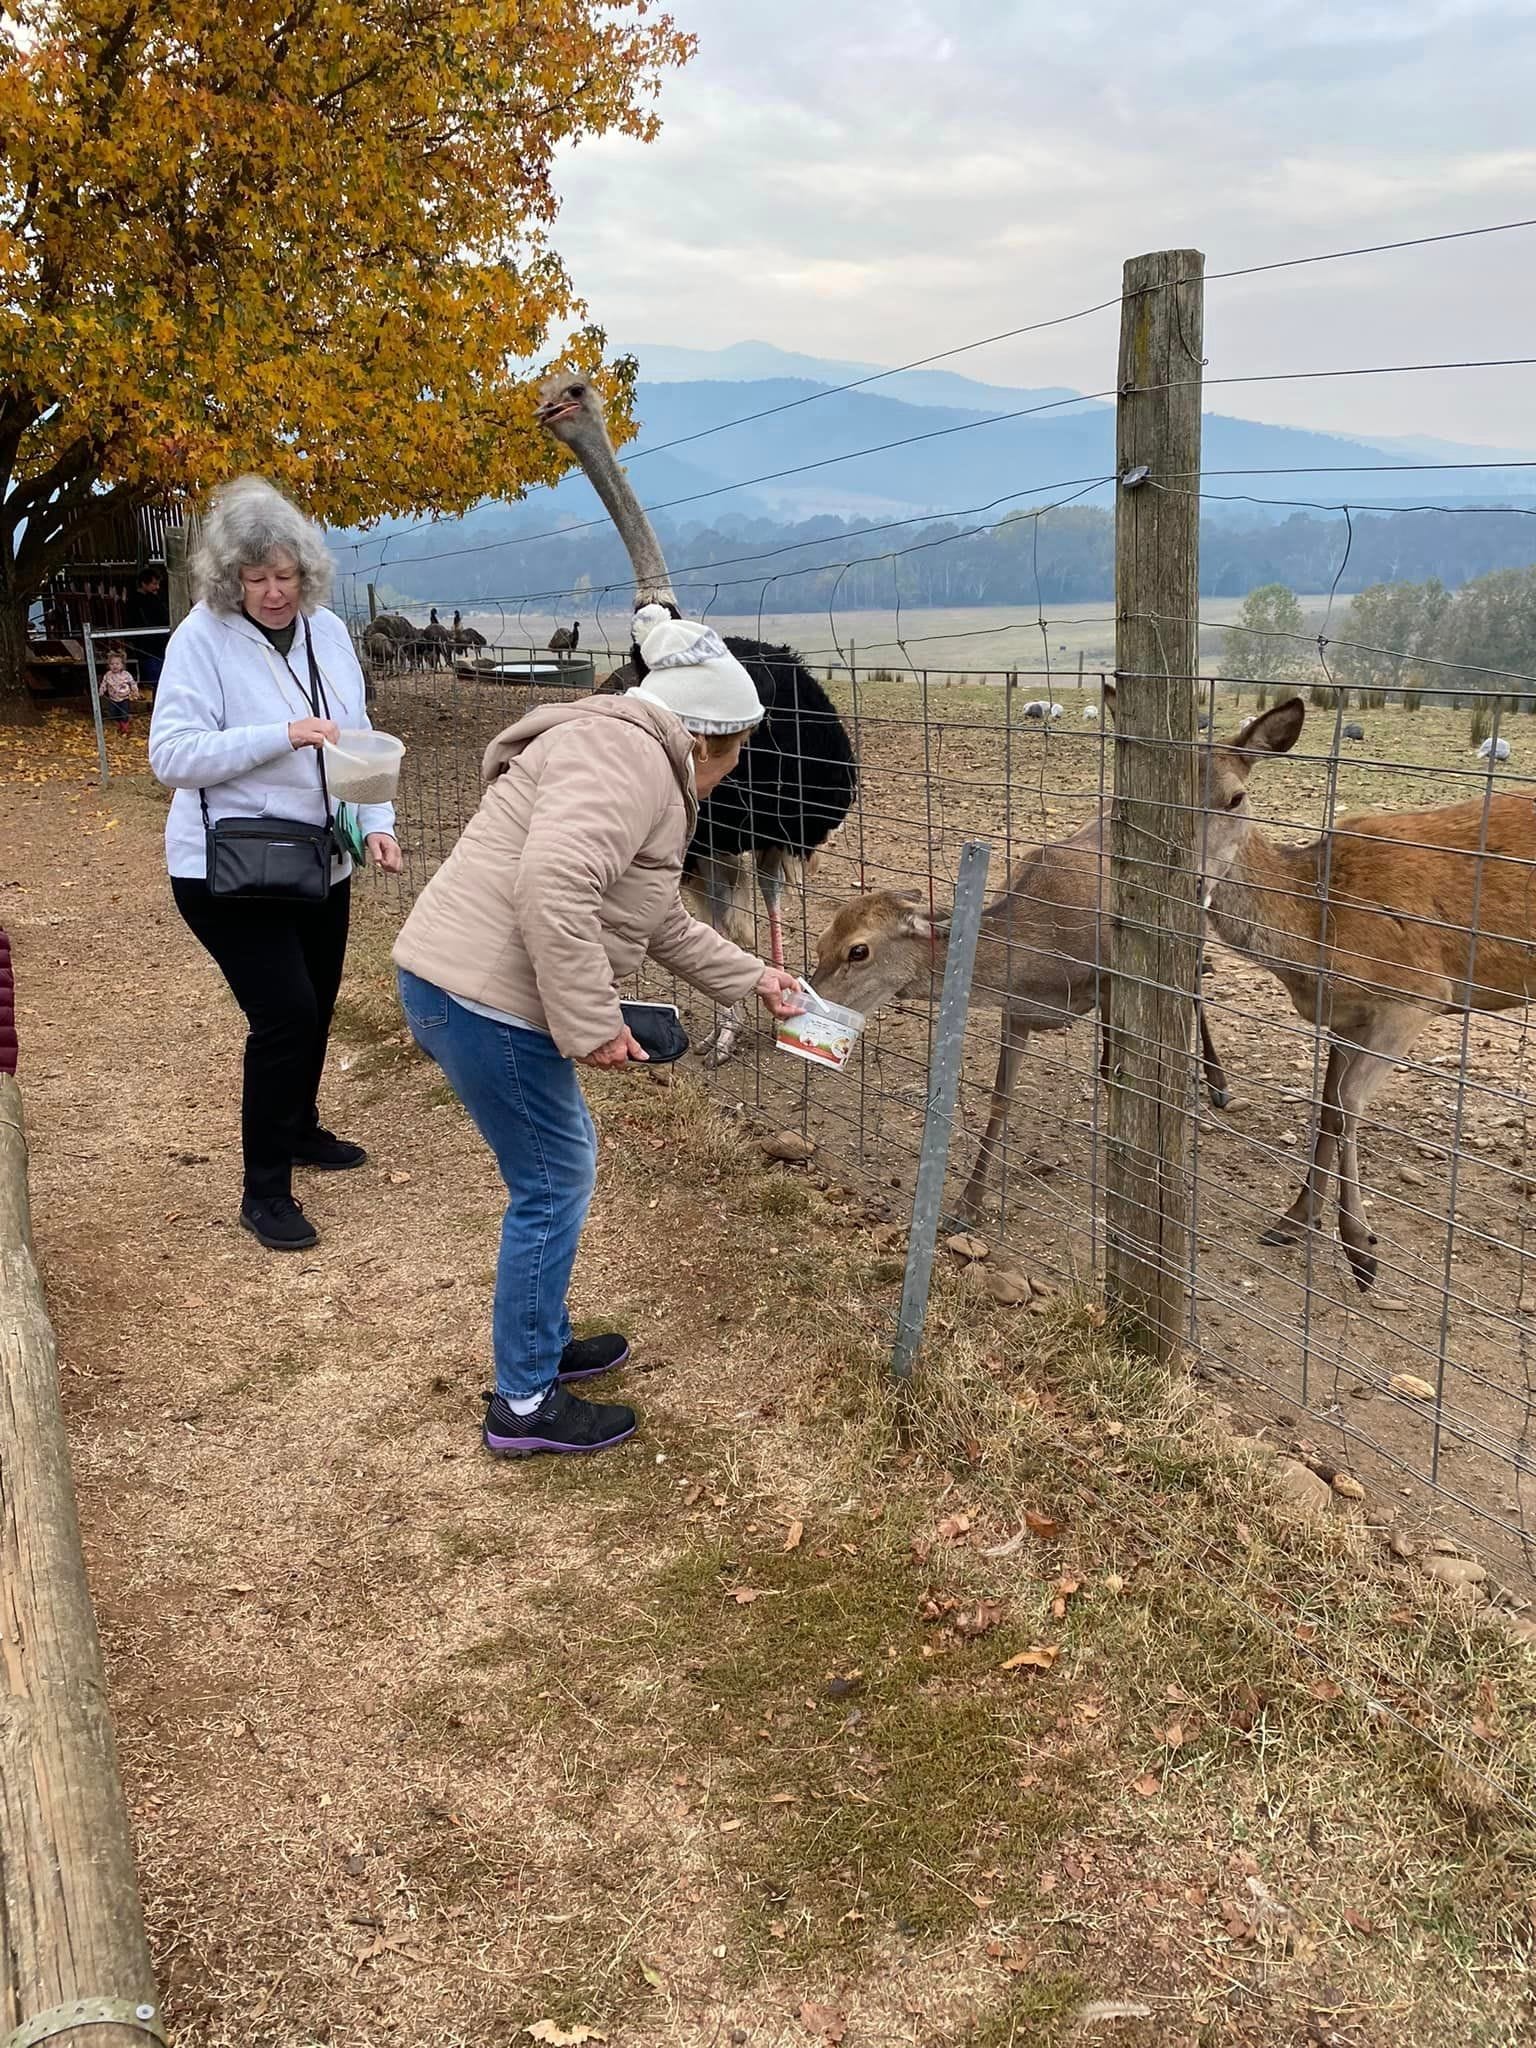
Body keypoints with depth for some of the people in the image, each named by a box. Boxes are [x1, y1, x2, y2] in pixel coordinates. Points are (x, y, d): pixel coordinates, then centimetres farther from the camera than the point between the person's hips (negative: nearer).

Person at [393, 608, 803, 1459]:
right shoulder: (627, 754, -14)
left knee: (562, 1163, 22)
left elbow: (664, 923, 30)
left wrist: (750, 979, 35)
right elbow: (552, 883, -29)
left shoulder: (637, 764, 20)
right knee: (554, 1183, 1)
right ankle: (524, 1405, 14)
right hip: (481, 998, -10)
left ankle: (543, 1339, 37)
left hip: (460, 989, 10)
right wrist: (590, 1023, -24)